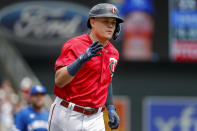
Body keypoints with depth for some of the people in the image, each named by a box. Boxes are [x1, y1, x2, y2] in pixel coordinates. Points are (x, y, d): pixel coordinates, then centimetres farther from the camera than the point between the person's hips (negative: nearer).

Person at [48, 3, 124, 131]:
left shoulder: (113, 53, 10)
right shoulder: (74, 45, -12)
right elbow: (59, 81, -22)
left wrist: (111, 108, 15)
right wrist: (82, 59, -33)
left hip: (95, 119, 5)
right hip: (67, 115, -5)